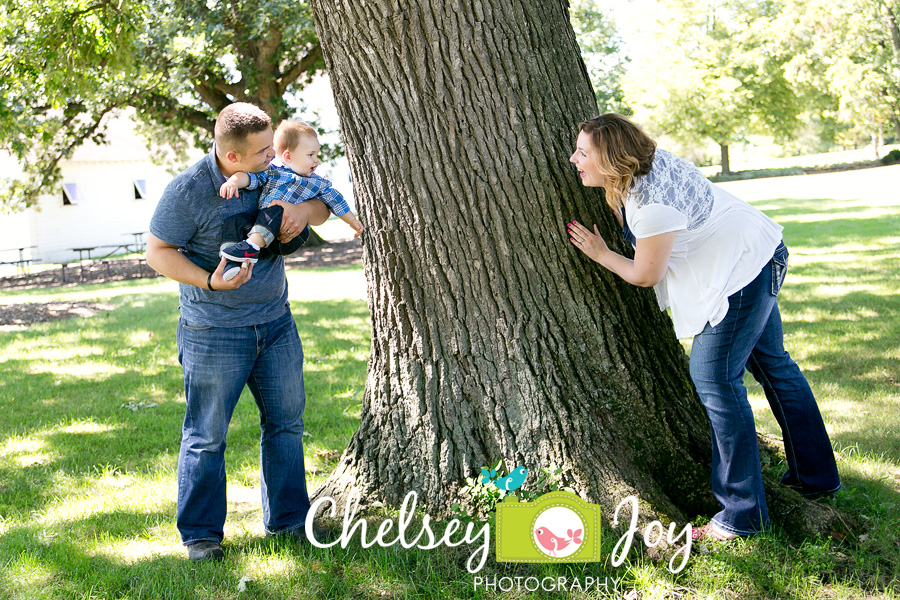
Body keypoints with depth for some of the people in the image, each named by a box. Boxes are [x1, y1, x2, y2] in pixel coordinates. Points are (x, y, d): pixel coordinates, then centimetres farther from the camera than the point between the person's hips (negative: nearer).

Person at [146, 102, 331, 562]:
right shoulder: (188, 189, -17)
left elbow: (322, 209, 9)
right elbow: (157, 251, -11)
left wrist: (304, 209, -16)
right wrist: (210, 281, -25)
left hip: (275, 323, 6)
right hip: (215, 332, -6)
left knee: (286, 421, 11)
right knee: (207, 434, 0)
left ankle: (287, 518, 24)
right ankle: (201, 533, 12)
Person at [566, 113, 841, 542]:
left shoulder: (652, 204, -30)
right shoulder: (642, 166, 0)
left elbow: (646, 275, -15)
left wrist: (601, 254, -3)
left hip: (743, 268, -11)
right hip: (759, 257, 11)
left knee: (714, 377, -10)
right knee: (772, 364, 19)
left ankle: (742, 514, -5)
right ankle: (817, 477, 33)